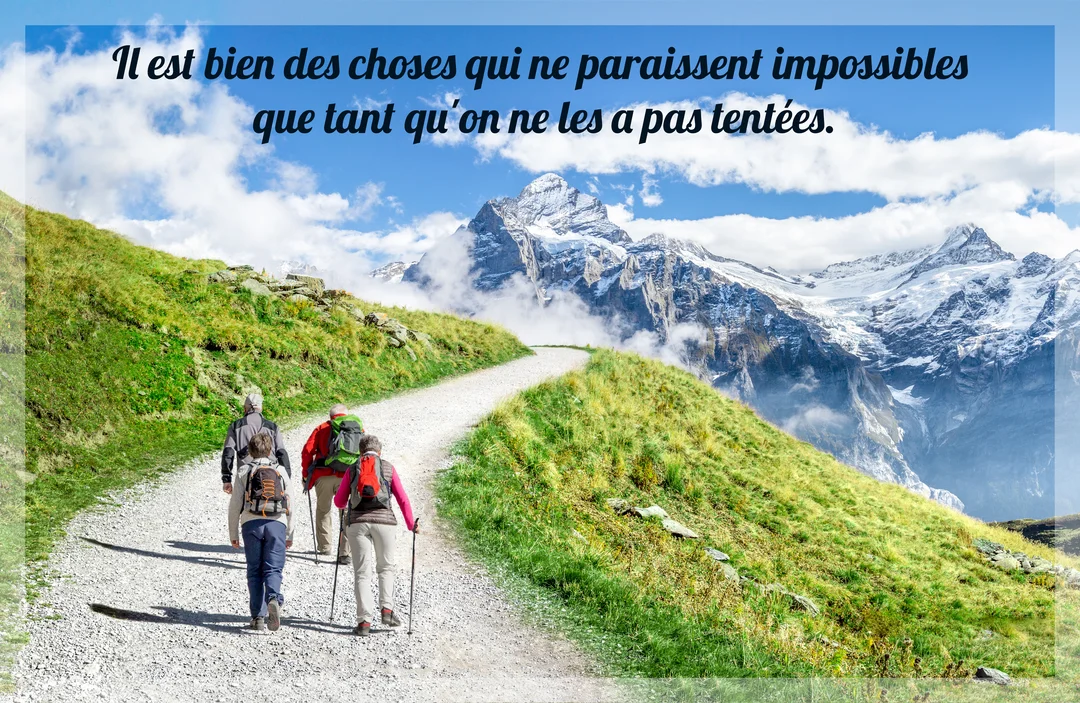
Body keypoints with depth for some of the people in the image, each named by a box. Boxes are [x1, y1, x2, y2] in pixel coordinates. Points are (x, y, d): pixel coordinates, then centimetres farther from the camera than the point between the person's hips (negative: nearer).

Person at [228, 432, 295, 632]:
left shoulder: (244, 472, 8)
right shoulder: (280, 471, 13)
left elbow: (235, 505, 5)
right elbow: (290, 504, 12)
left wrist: (233, 534, 13)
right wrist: (289, 534, 19)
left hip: (251, 524, 0)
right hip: (277, 524, 0)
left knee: (254, 571, 7)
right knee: (273, 569, 0)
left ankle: (258, 616, 2)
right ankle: (274, 599, -29)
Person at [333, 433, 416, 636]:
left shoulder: (352, 469, 15)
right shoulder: (388, 468, 12)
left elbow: (338, 501, 16)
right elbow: (402, 499, 8)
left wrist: (346, 506, 39)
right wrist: (411, 525, 17)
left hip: (357, 521, 1)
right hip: (384, 520, -1)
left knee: (362, 572, 4)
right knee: (386, 567, 18)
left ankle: (364, 621, -2)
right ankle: (386, 609, 4)